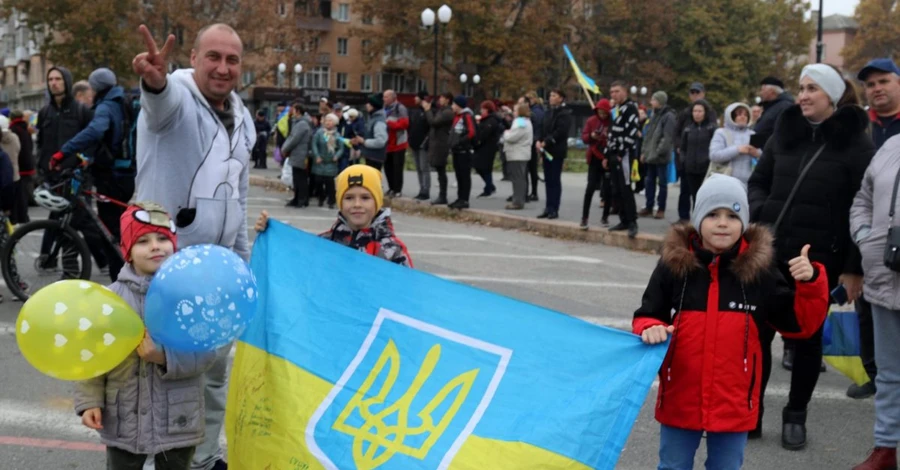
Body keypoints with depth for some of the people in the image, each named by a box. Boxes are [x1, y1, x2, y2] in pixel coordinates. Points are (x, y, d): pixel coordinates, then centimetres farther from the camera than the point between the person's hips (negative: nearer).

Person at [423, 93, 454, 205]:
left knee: (441, 171, -7)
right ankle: (441, 196, 14)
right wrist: (429, 108, 10)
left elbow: (433, 121, -20)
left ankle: (442, 197, -5)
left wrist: (428, 110, -7)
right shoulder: (441, 111, 18)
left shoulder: (447, 112, -13)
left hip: (441, 144, -10)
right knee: (440, 171, 10)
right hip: (437, 144, 10)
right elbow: (433, 121, 18)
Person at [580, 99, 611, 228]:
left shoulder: (613, 122, -7)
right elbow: (584, 137, 2)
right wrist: (591, 136, -19)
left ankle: (605, 217, 19)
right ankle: (584, 217, 0)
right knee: (591, 187, -4)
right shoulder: (591, 121, 0)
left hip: (609, 159, -1)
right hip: (595, 158, 1)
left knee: (608, 189, 5)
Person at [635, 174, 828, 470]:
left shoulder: (758, 268, -5)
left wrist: (810, 283, -15)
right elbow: (646, 316, 2)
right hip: (680, 400, 0)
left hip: (734, 404, 1)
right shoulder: (674, 263, -7)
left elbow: (800, 323, 0)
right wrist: (650, 330, -21)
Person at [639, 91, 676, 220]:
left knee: (662, 183, 1)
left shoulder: (669, 116, -11)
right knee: (649, 182, 11)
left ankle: (661, 209, 6)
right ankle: (649, 207, 18)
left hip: (661, 156, -8)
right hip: (650, 155, 8)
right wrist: (644, 151, 11)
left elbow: (668, 137, -17)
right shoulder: (655, 115, 15)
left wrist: (658, 152, -20)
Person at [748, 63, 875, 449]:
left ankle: (796, 415, 23)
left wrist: (855, 267, -10)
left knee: (807, 336, 8)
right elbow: (758, 182, 15)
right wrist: (759, 212, -7)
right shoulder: (785, 132, 7)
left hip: (819, 258, -4)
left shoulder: (855, 143, -6)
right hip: (771, 251, 4)